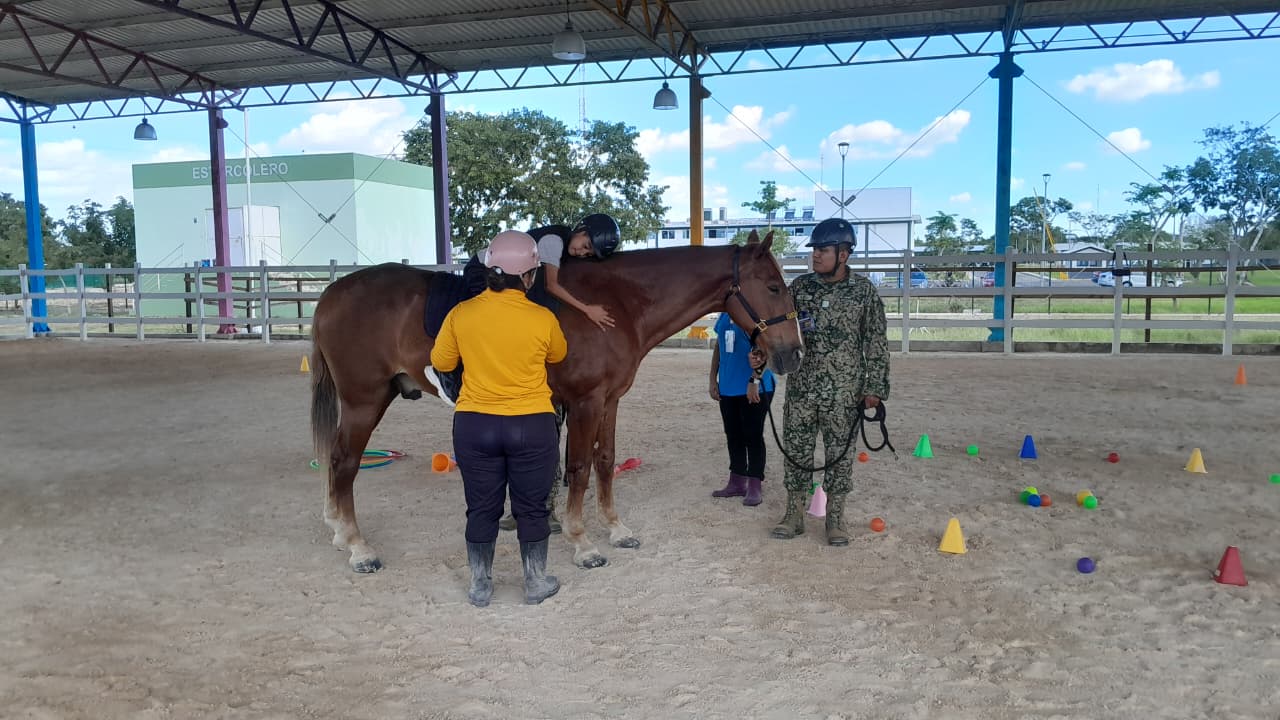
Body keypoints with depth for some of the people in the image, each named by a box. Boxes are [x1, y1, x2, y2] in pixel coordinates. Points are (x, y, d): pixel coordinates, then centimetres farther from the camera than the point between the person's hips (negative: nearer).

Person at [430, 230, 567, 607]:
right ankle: (536, 583, 26)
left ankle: (480, 586, 25)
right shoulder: (543, 319, -12)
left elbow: (441, 361, 6)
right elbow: (558, 355, 8)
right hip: (532, 426, -1)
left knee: (481, 509, 14)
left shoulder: (461, 313, -8)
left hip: (475, 425, 2)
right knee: (532, 509, 13)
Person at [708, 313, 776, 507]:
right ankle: (737, 482, 27)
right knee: (733, 435, 14)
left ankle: (754, 487, 10)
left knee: (753, 436, 1)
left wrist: (755, 380, -22)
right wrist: (713, 379, 12)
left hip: (754, 388, -7)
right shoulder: (725, 313, 8)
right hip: (727, 387, 7)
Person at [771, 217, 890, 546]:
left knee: (839, 453, 7)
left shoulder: (864, 291, -5)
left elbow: (876, 344, -3)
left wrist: (874, 388, -6)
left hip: (844, 392, -2)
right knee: (795, 450, 8)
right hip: (801, 387, 3)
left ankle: (835, 519, 21)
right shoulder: (800, 286, 2)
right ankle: (794, 515, 22)